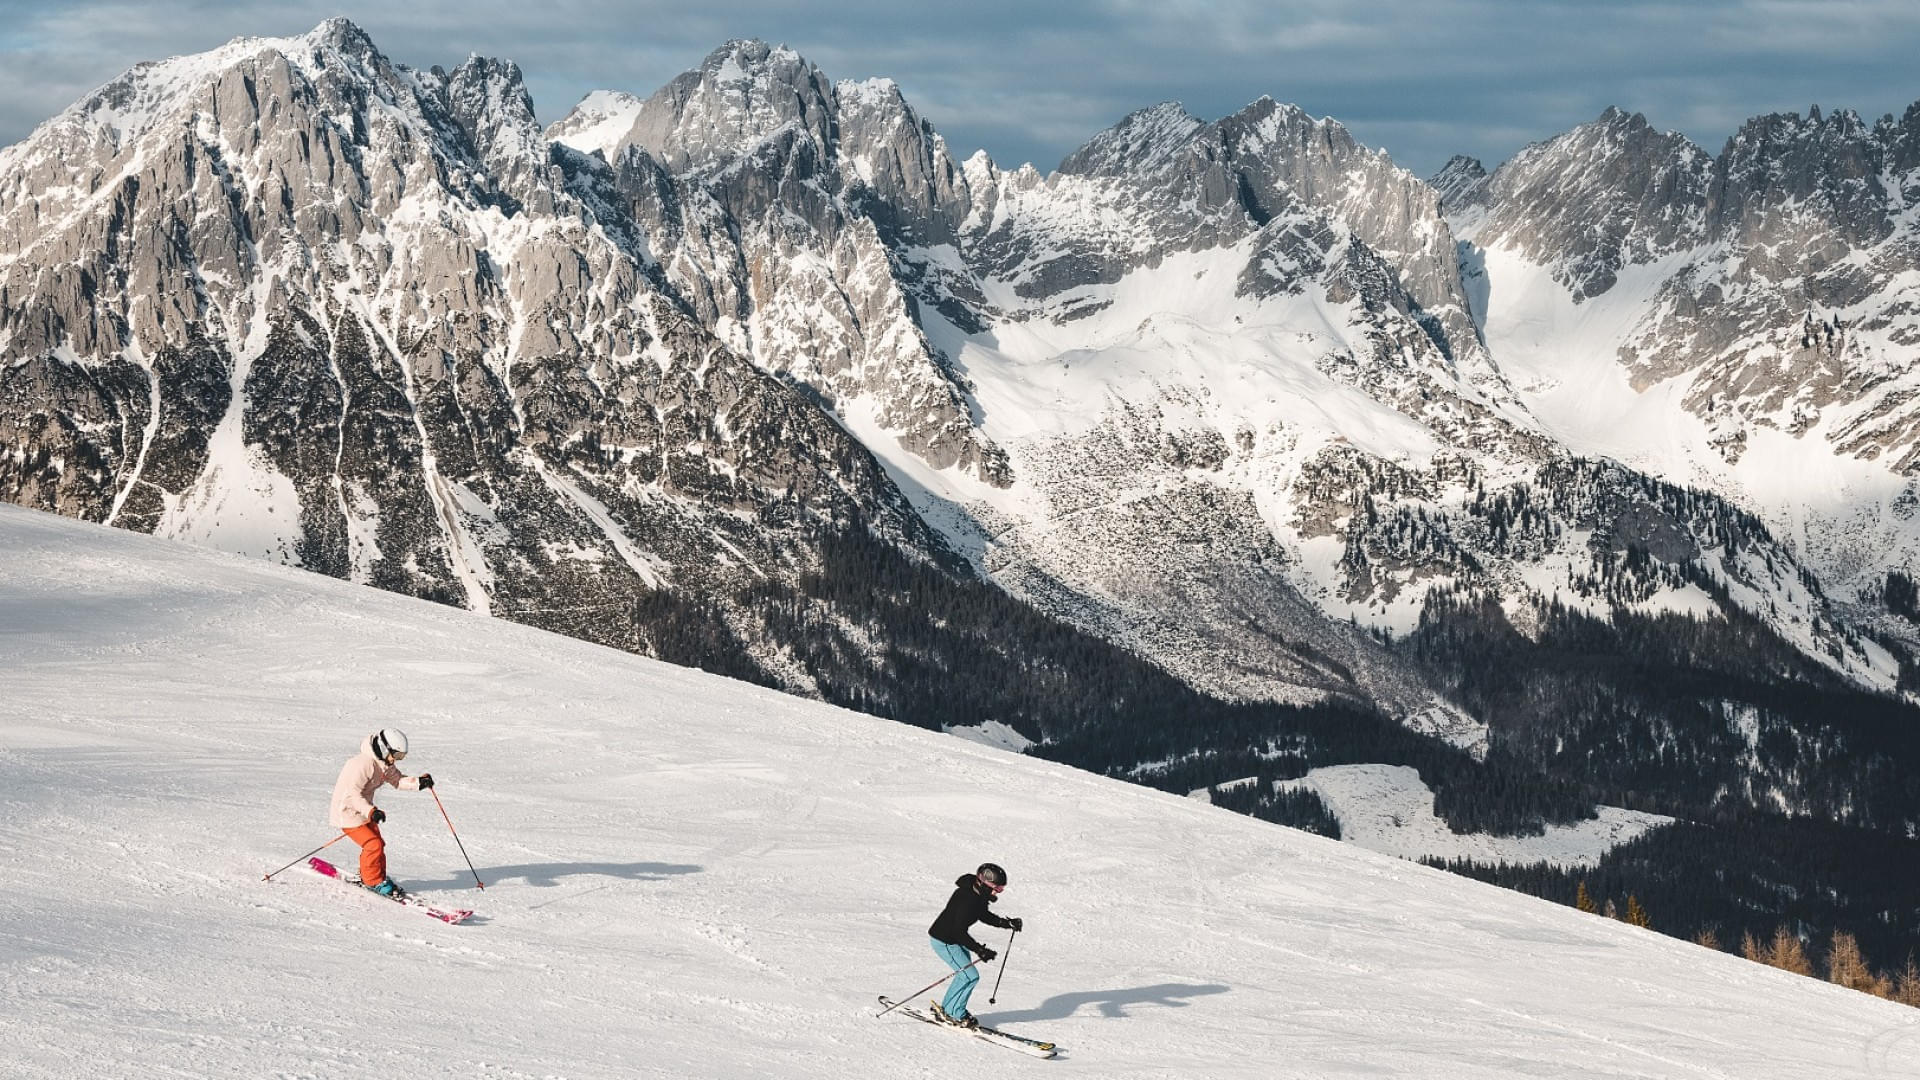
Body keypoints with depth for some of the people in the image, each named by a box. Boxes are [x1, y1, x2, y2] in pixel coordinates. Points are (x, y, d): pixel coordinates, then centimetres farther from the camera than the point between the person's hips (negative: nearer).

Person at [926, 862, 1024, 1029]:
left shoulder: (979, 895, -4)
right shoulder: (967, 900, -33)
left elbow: (983, 915, 15)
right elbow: (959, 932, -33)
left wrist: (1007, 923, 3)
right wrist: (980, 950, -36)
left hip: (956, 939, 10)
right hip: (944, 941, -10)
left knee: (966, 973, 18)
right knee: (970, 976, -11)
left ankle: (947, 1009, 31)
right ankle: (954, 1014, 3)